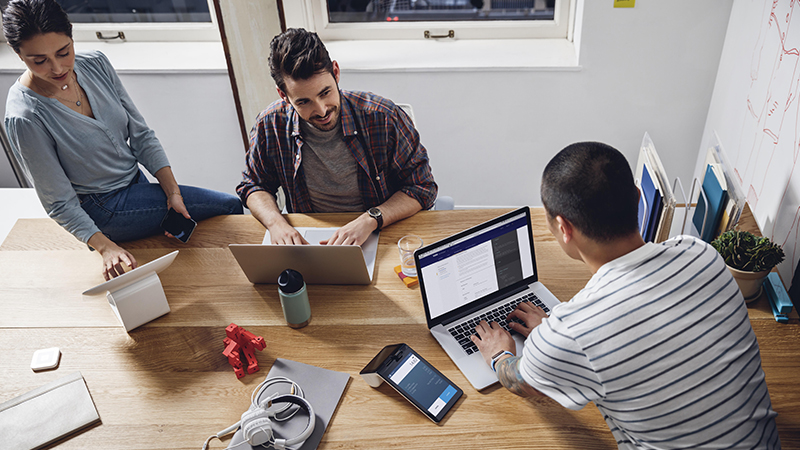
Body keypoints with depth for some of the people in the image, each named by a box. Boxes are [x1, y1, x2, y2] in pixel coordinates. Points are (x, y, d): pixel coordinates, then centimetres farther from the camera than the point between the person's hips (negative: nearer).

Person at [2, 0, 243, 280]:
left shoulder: (96, 64, -8)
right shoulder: (25, 117, -24)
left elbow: (140, 134, -4)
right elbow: (60, 204, -19)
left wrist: (173, 191, -14)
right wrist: (105, 247, -33)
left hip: (136, 182, 6)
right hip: (103, 210, -6)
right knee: (229, 206, -5)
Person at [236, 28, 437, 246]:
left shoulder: (384, 118, -17)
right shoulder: (270, 126, -9)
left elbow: (422, 188, -8)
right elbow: (254, 186, 8)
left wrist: (370, 220, -24)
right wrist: (276, 223, -13)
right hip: (308, 241, 2)